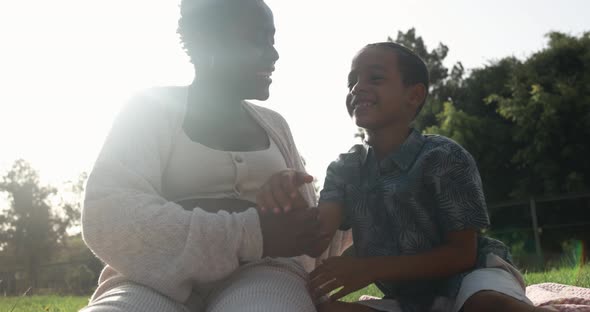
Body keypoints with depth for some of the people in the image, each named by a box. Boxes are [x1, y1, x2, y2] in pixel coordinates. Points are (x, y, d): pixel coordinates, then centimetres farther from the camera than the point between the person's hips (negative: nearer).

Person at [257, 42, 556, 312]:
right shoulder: (344, 169, 1)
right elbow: (316, 240, -10)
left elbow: (462, 254, -15)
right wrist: (292, 199, -32)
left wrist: (370, 269, -23)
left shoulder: (444, 157, -15)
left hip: (468, 277, -6)